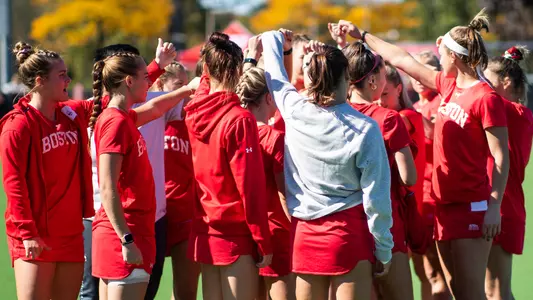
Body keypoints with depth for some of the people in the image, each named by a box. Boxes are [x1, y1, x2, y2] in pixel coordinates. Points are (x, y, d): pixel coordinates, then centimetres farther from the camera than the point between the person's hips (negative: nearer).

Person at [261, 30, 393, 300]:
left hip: (304, 232, 4)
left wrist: (274, 38, 39)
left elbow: (274, 73, 19)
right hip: (349, 231, -4)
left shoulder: (294, 110, -4)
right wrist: (383, 250, 0)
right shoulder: (364, 129, -12)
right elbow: (375, 196, -9)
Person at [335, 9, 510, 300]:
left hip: (471, 207, -8)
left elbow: (501, 158, -16)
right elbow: (402, 60, 21)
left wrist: (494, 206, -22)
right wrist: (362, 35, 28)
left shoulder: (486, 98, -14)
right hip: (445, 203, 8)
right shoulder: (450, 86, 10)